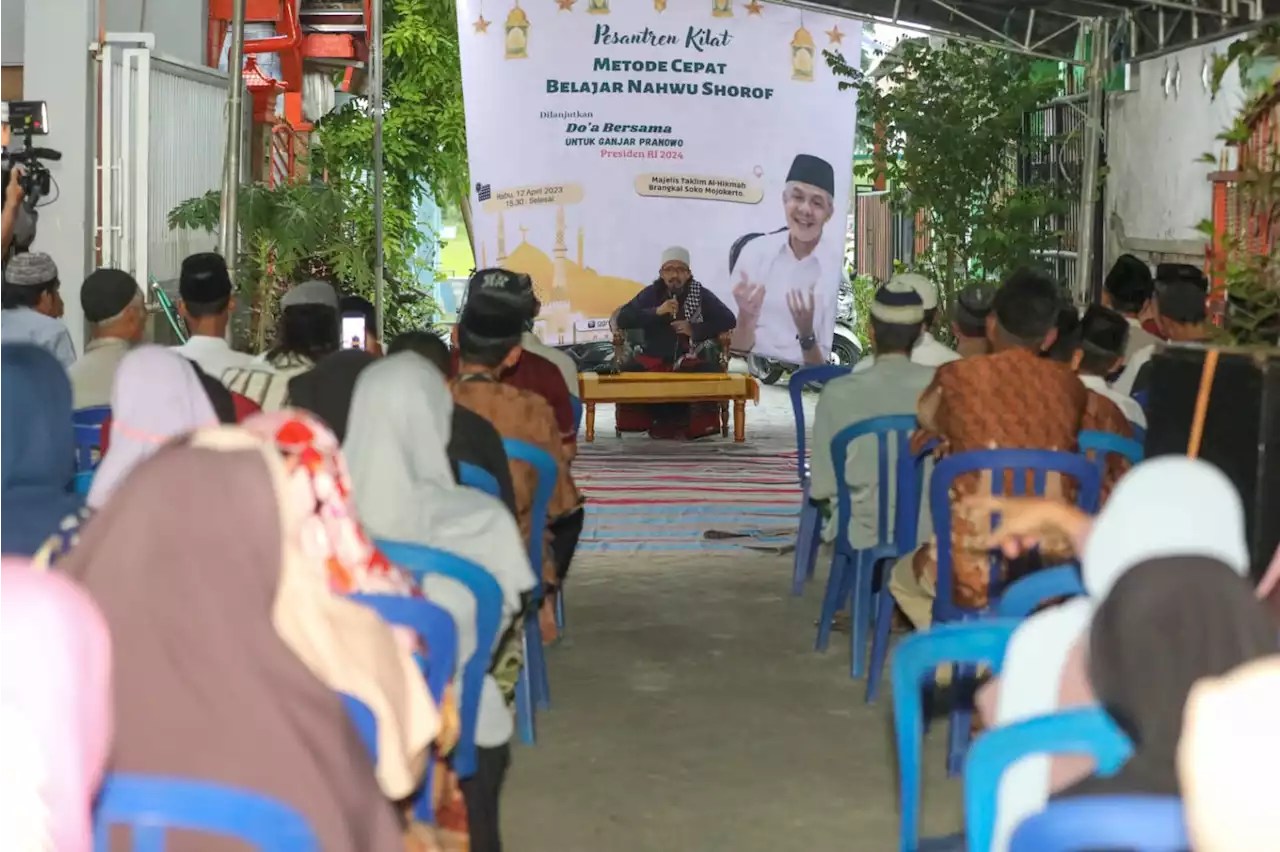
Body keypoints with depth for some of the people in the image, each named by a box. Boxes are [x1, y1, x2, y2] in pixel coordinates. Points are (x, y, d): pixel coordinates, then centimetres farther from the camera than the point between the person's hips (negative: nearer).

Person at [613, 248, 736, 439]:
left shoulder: (701, 295, 6)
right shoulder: (651, 293, 8)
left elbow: (728, 321, 1)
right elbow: (622, 320, -1)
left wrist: (695, 330, -11)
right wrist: (656, 312, -14)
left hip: (691, 362, -1)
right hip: (655, 362, 1)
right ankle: (663, 421, -4)